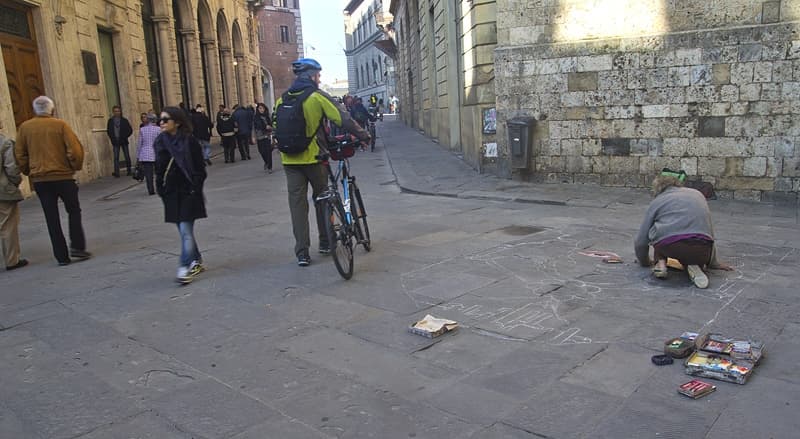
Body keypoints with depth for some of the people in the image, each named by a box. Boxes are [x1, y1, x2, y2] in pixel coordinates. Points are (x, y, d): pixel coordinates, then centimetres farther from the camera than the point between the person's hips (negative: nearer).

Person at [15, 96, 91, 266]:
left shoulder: (24, 127, 3)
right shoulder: (60, 125, -6)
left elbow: (19, 154, 5)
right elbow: (75, 149, -12)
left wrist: (29, 171, 17)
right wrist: (75, 167, 3)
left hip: (39, 180, 3)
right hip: (63, 176, -3)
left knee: (51, 218, 7)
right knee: (73, 211, 13)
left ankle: (62, 255, 8)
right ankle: (77, 248, 4)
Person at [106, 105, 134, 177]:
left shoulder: (124, 120, 3)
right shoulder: (110, 121, 7)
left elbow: (130, 130, 4)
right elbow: (108, 131, 14)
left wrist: (125, 137, -7)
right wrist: (112, 138, 0)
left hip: (123, 141, 0)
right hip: (115, 142, 1)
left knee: (127, 156, 4)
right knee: (116, 157, -4)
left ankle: (129, 171, 17)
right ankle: (116, 172, -6)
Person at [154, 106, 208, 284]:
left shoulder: (189, 141, -9)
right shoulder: (160, 142, 7)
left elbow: (200, 169, -7)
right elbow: (158, 169, 14)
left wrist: (195, 188, -13)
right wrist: (160, 188, 6)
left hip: (188, 192, -6)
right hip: (171, 193, 6)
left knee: (186, 231, -8)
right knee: (184, 230, 12)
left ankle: (185, 267, -5)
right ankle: (196, 262, 25)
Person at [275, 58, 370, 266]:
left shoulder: (282, 100, 7)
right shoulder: (318, 96, -7)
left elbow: (277, 128, 13)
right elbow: (343, 119, -12)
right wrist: (363, 135, -3)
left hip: (290, 159, 3)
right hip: (313, 157, -3)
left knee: (297, 203, 5)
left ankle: (302, 252, 3)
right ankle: (325, 243, 24)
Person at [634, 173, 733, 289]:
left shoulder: (656, 201, 20)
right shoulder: (697, 194, 30)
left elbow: (640, 241, 19)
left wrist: (645, 262, 38)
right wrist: (712, 262, 47)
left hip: (668, 246, -2)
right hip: (701, 249, 2)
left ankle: (660, 263, 9)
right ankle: (694, 265, 2)